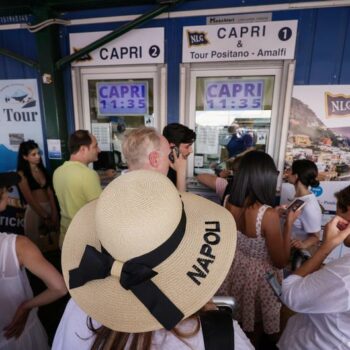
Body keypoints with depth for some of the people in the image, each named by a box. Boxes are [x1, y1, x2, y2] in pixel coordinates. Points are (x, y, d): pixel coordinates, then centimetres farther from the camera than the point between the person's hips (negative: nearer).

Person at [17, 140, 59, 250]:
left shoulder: (42, 170, 10)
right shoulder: (22, 174, -6)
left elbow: (50, 191, 4)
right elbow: (29, 198, -11)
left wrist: (54, 212, -7)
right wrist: (45, 217, -12)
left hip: (49, 207, 5)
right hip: (34, 210, -5)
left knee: (53, 243, 12)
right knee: (37, 244, 6)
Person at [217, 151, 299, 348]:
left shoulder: (230, 204, -14)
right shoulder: (268, 214, -30)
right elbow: (281, 262, -18)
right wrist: (289, 223, -14)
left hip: (236, 270, 5)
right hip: (258, 277, -5)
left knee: (239, 325, 30)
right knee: (255, 330, 26)